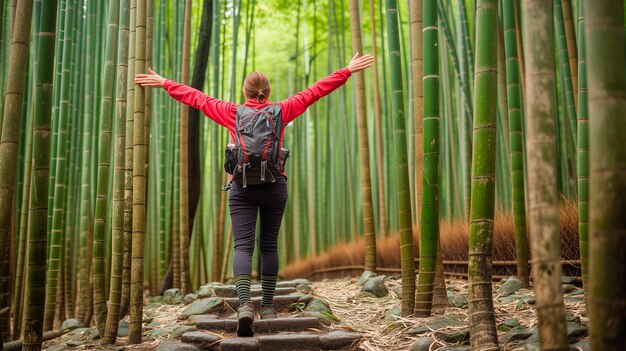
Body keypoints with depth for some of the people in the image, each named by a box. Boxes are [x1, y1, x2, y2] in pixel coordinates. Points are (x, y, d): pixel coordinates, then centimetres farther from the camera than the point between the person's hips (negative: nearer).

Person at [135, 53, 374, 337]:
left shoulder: (232, 113, 4)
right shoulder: (281, 111, 4)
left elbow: (196, 97, 12)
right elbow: (315, 91, 8)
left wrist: (164, 83, 23)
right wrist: (348, 71, 15)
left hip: (242, 187, -1)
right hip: (275, 186, 1)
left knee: (242, 246, -6)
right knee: (269, 246, 10)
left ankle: (244, 304, -25)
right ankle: (267, 307, 15)